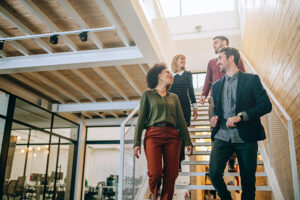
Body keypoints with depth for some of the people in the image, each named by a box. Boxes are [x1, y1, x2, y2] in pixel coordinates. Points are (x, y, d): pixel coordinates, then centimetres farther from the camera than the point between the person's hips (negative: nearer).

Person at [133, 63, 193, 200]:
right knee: (155, 173, -14)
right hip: (153, 134, -3)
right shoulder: (148, 94, 13)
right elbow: (141, 119, 6)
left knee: (171, 175, -5)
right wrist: (137, 142, -3)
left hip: (172, 136, 3)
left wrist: (188, 142, 8)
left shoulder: (174, 97, 23)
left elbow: (181, 121, 18)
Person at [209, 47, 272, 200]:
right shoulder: (216, 85, 17)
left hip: (246, 137, -3)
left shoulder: (251, 79, 2)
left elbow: (266, 105, -5)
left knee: (248, 180, 4)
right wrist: (214, 118, 2)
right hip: (222, 136, 3)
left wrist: (240, 116, -16)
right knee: (214, 173, -9)